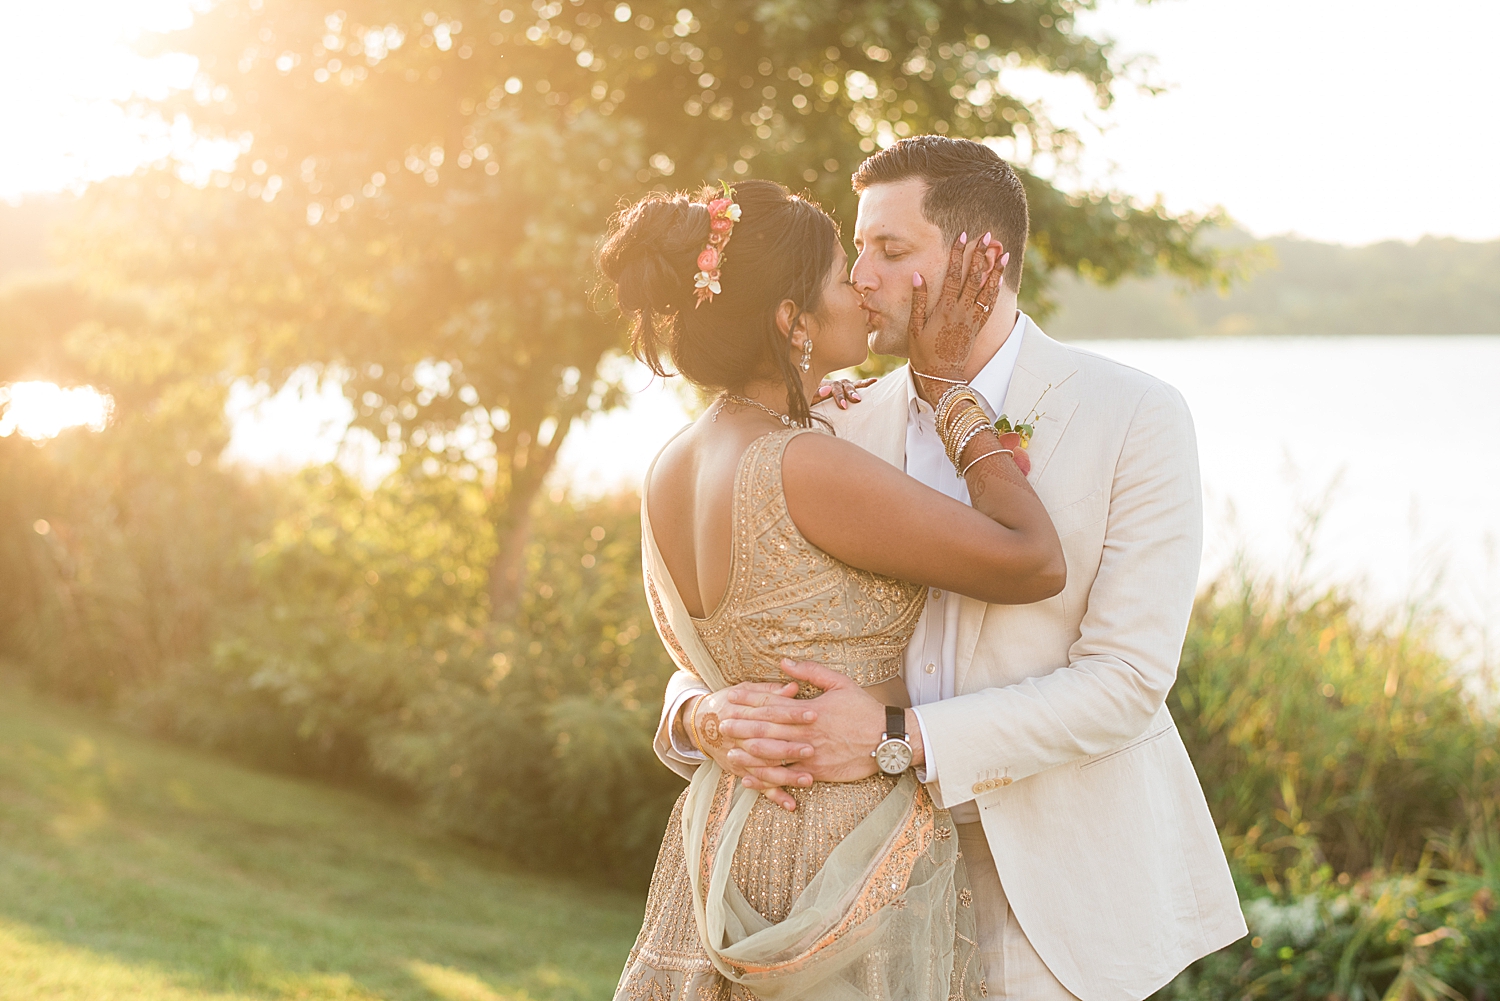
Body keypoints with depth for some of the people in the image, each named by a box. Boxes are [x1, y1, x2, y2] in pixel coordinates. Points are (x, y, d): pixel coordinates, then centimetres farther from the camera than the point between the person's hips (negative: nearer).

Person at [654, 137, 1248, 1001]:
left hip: (1068, 882, -4)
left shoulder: (1137, 418, -12)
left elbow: (1125, 680, -18)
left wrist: (897, 738, -28)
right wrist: (707, 715, -20)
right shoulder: (850, 429, 3)